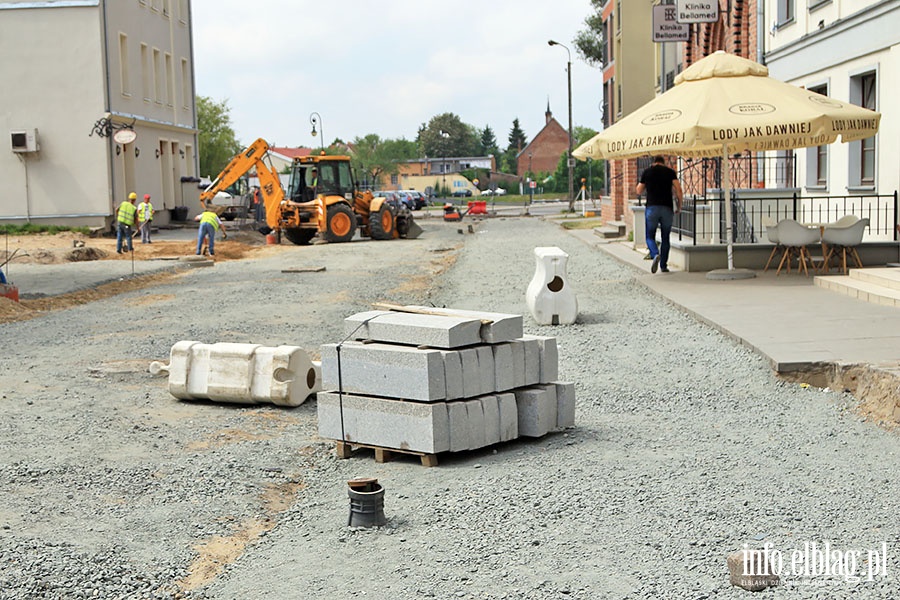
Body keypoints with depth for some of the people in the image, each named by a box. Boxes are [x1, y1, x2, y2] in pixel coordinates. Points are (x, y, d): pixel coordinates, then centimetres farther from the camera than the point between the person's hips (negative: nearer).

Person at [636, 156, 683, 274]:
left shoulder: (647, 172, 8)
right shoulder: (670, 172, 7)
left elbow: (639, 191, 15)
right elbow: (679, 190, -3)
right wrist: (679, 207, 8)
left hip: (652, 207, -1)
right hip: (667, 208, 1)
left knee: (650, 237, 7)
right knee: (665, 238, 13)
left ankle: (655, 254, -22)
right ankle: (663, 265, 13)